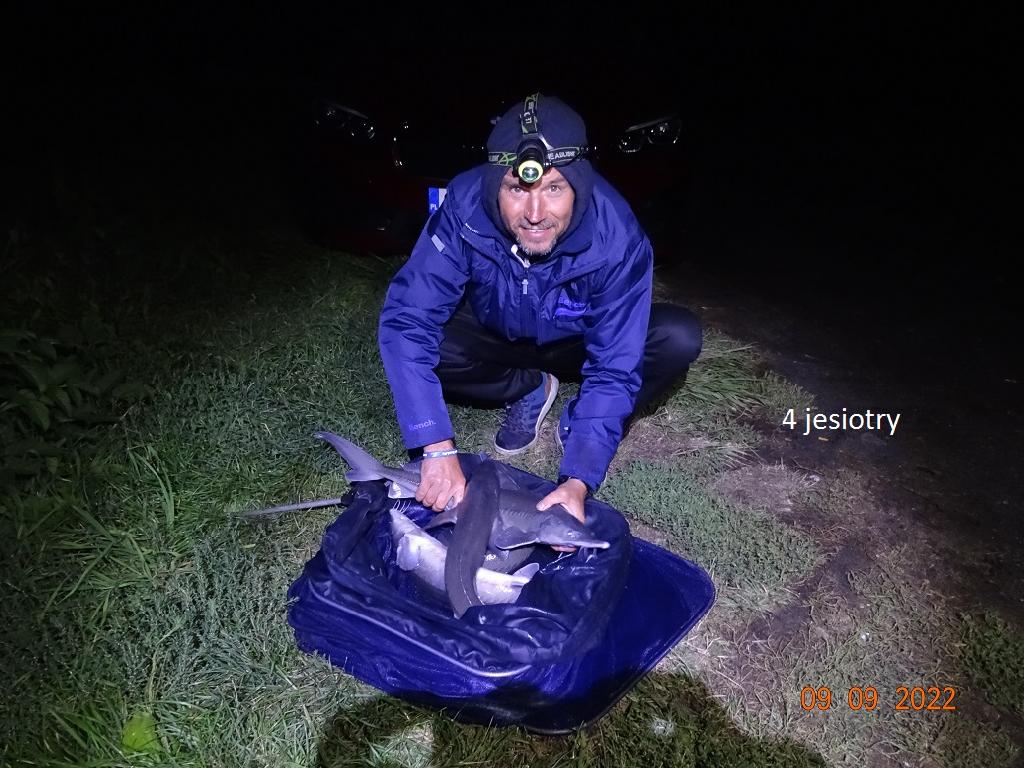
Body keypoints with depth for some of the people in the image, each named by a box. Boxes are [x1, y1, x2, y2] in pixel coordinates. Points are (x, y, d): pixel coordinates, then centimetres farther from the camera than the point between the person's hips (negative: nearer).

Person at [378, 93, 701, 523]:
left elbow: (614, 369, -31)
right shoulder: (464, 208, -34)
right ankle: (531, 391, 0)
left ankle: (577, 419, -1)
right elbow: (407, 319, -34)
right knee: (414, 343, -29)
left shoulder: (616, 238, -34)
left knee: (680, 338, -27)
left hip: (576, 345, -1)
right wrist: (438, 448, -43)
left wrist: (578, 481, -43)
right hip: (496, 340, 1)